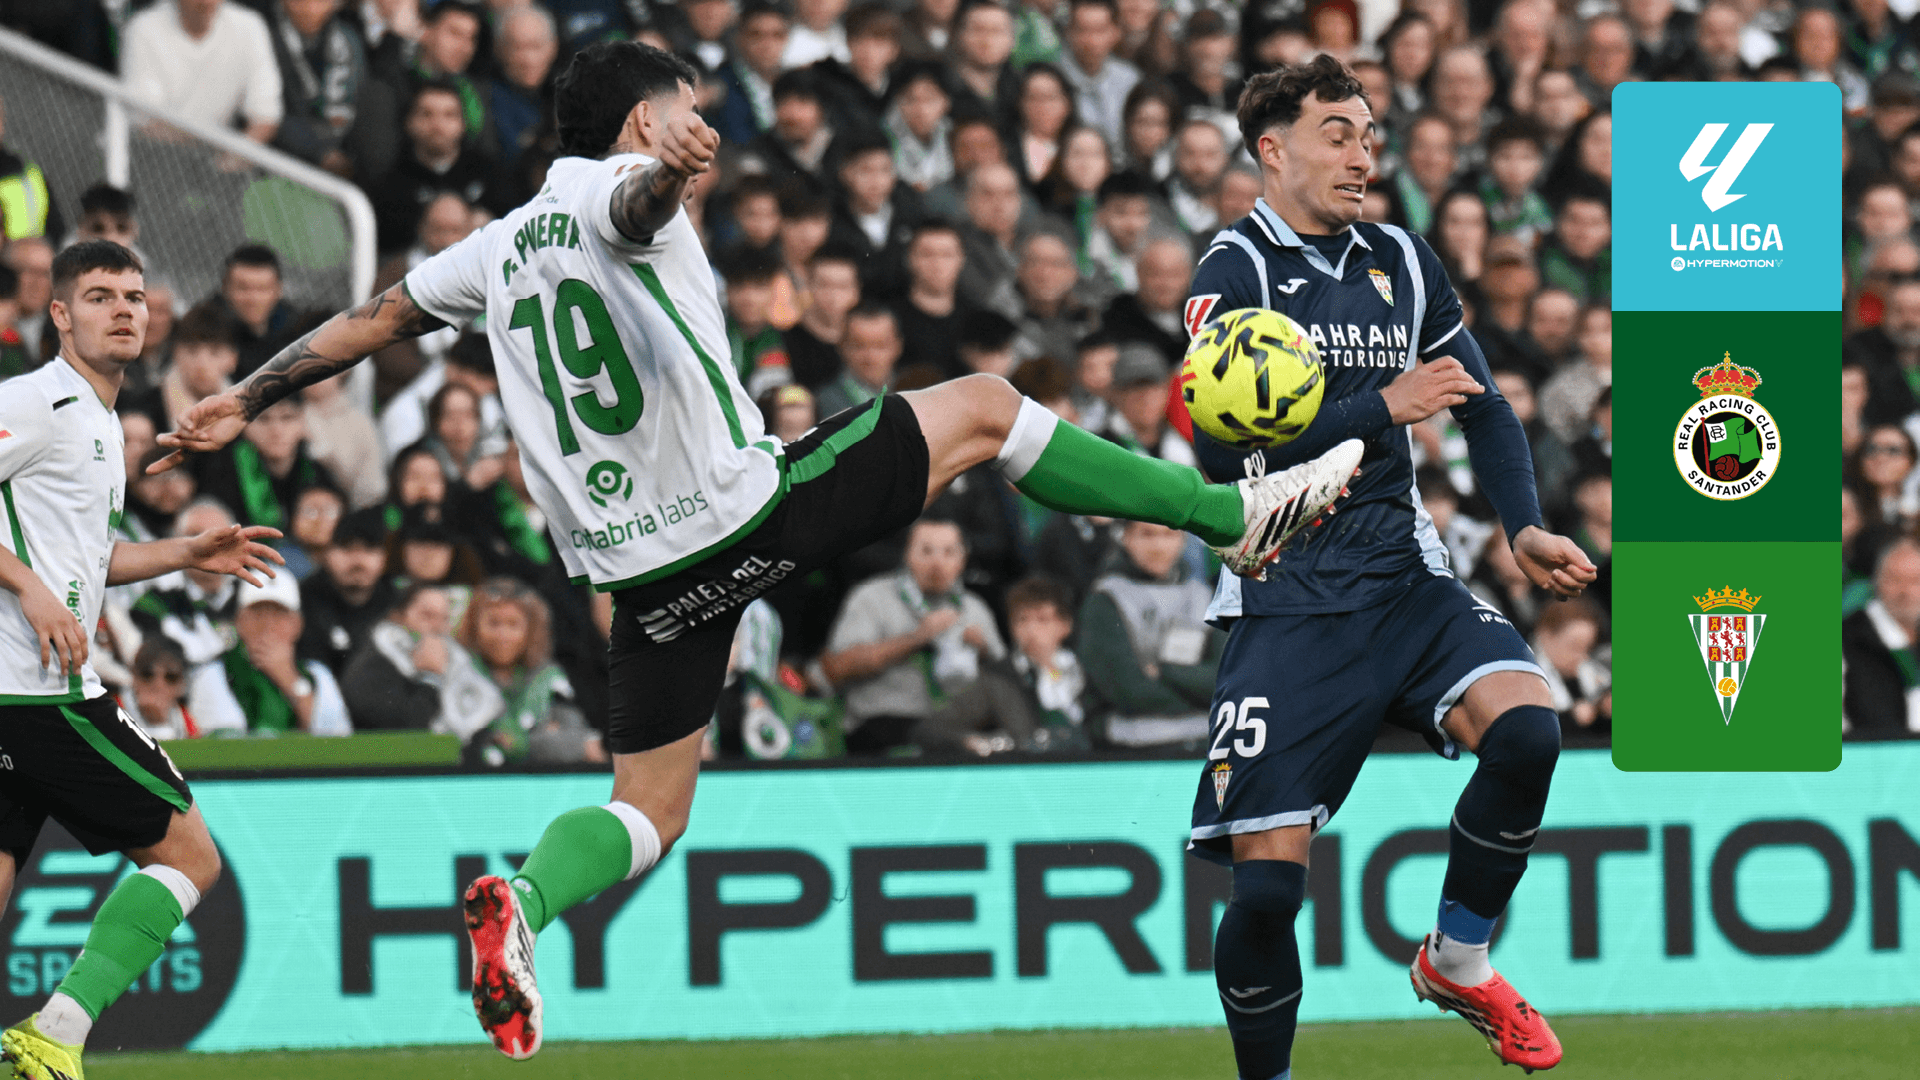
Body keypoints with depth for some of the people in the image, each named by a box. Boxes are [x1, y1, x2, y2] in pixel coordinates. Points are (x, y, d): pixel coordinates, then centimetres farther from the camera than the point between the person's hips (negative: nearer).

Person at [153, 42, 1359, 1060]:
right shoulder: (621, 192, -6)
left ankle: (522, 903, -18)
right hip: (750, 512, -7)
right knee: (980, 406, 8)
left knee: (651, 808, 14)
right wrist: (671, 177, -55)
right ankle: (1235, 513, 13)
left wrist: (241, 405, 29)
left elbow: (369, 319, 20)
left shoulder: (505, 244, 15)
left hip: (644, 571, 7)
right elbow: (635, 204, -31)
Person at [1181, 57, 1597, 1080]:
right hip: (1288, 600, -5)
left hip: (1404, 576, 5)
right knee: (1265, 883, -12)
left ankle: (1458, 961, 1)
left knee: (1526, 726, -23)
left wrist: (1525, 528, 3)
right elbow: (1222, 447, -16)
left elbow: (1486, 408, 20)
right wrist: (1383, 405, -17)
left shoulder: (1401, 262, 13)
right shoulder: (1237, 272, -5)